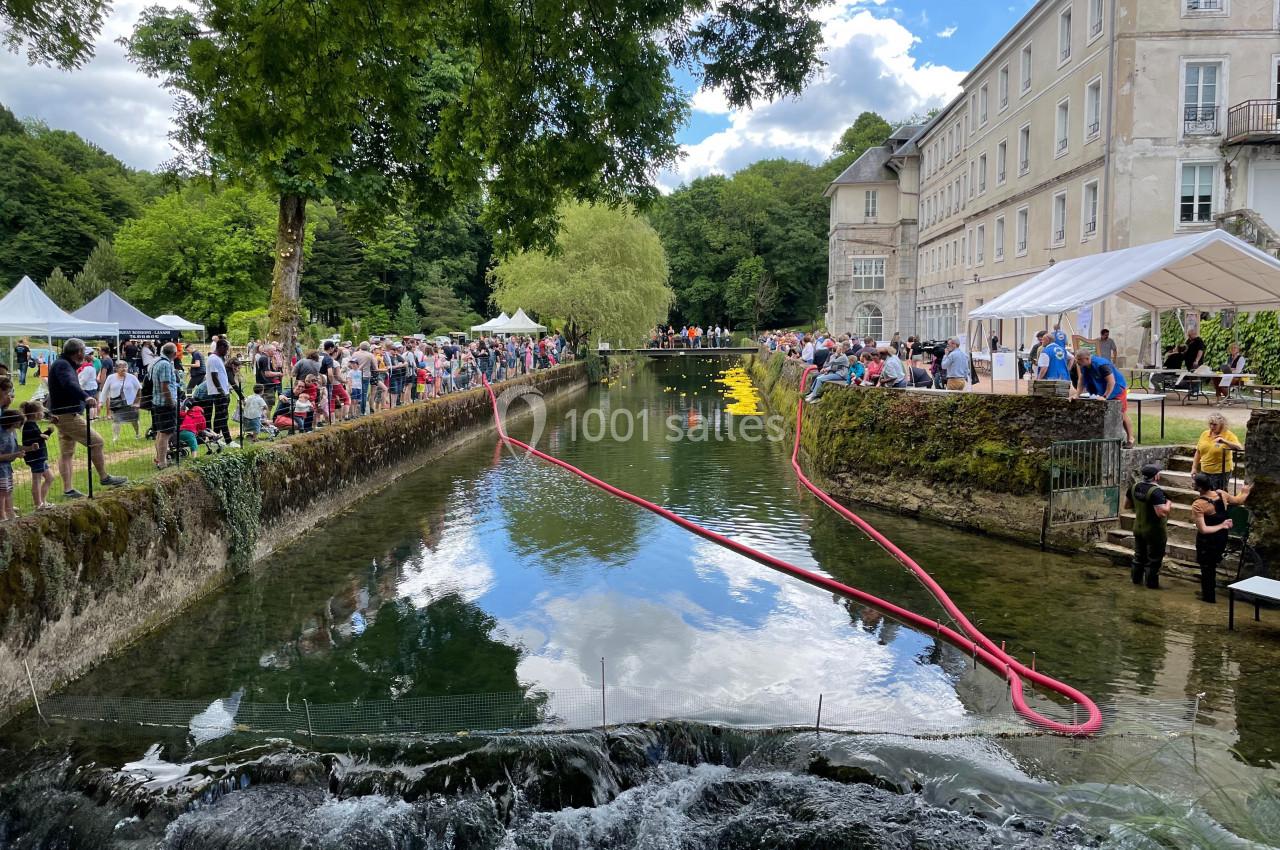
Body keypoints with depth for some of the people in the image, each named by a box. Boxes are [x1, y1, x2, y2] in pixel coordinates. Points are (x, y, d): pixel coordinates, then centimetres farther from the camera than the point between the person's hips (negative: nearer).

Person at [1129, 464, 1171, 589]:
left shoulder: (1134, 487, -5)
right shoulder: (1156, 491, -28)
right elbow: (1162, 513, -34)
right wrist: (1168, 504, -16)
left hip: (1138, 528, 7)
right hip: (1154, 532, -7)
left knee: (1139, 555, 23)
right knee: (1153, 559, 10)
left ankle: (1136, 579, 35)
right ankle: (1152, 583, 21)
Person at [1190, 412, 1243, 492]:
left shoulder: (1229, 435, -8)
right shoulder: (1204, 434, 5)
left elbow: (1240, 448, -21)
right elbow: (1198, 452, 12)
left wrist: (1225, 441, -32)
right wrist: (1194, 467, 10)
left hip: (1220, 472, -5)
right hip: (1204, 471, 5)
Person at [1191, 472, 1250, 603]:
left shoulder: (1198, 505, -30)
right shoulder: (1221, 494, -11)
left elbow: (1203, 530, -31)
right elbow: (1238, 501, 10)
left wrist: (1221, 526, -17)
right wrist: (1244, 493, 32)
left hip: (1207, 540, -6)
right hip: (1222, 537, 7)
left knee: (1206, 567, 13)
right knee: (1212, 565, 24)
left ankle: (1209, 596, 26)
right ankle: (1209, 591, 40)